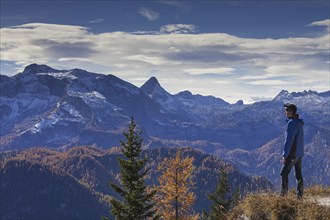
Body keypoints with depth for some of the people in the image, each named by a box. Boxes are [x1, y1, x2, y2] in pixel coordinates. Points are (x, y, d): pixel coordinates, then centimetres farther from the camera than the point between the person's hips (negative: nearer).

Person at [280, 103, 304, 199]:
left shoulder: (291, 123, -18)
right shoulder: (299, 122, 12)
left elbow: (288, 140, -21)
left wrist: (285, 155, -17)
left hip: (292, 154, -9)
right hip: (299, 153, 9)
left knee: (284, 173, -3)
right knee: (298, 174, 11)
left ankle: (284, 194, -4)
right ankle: (300, 194, 15)